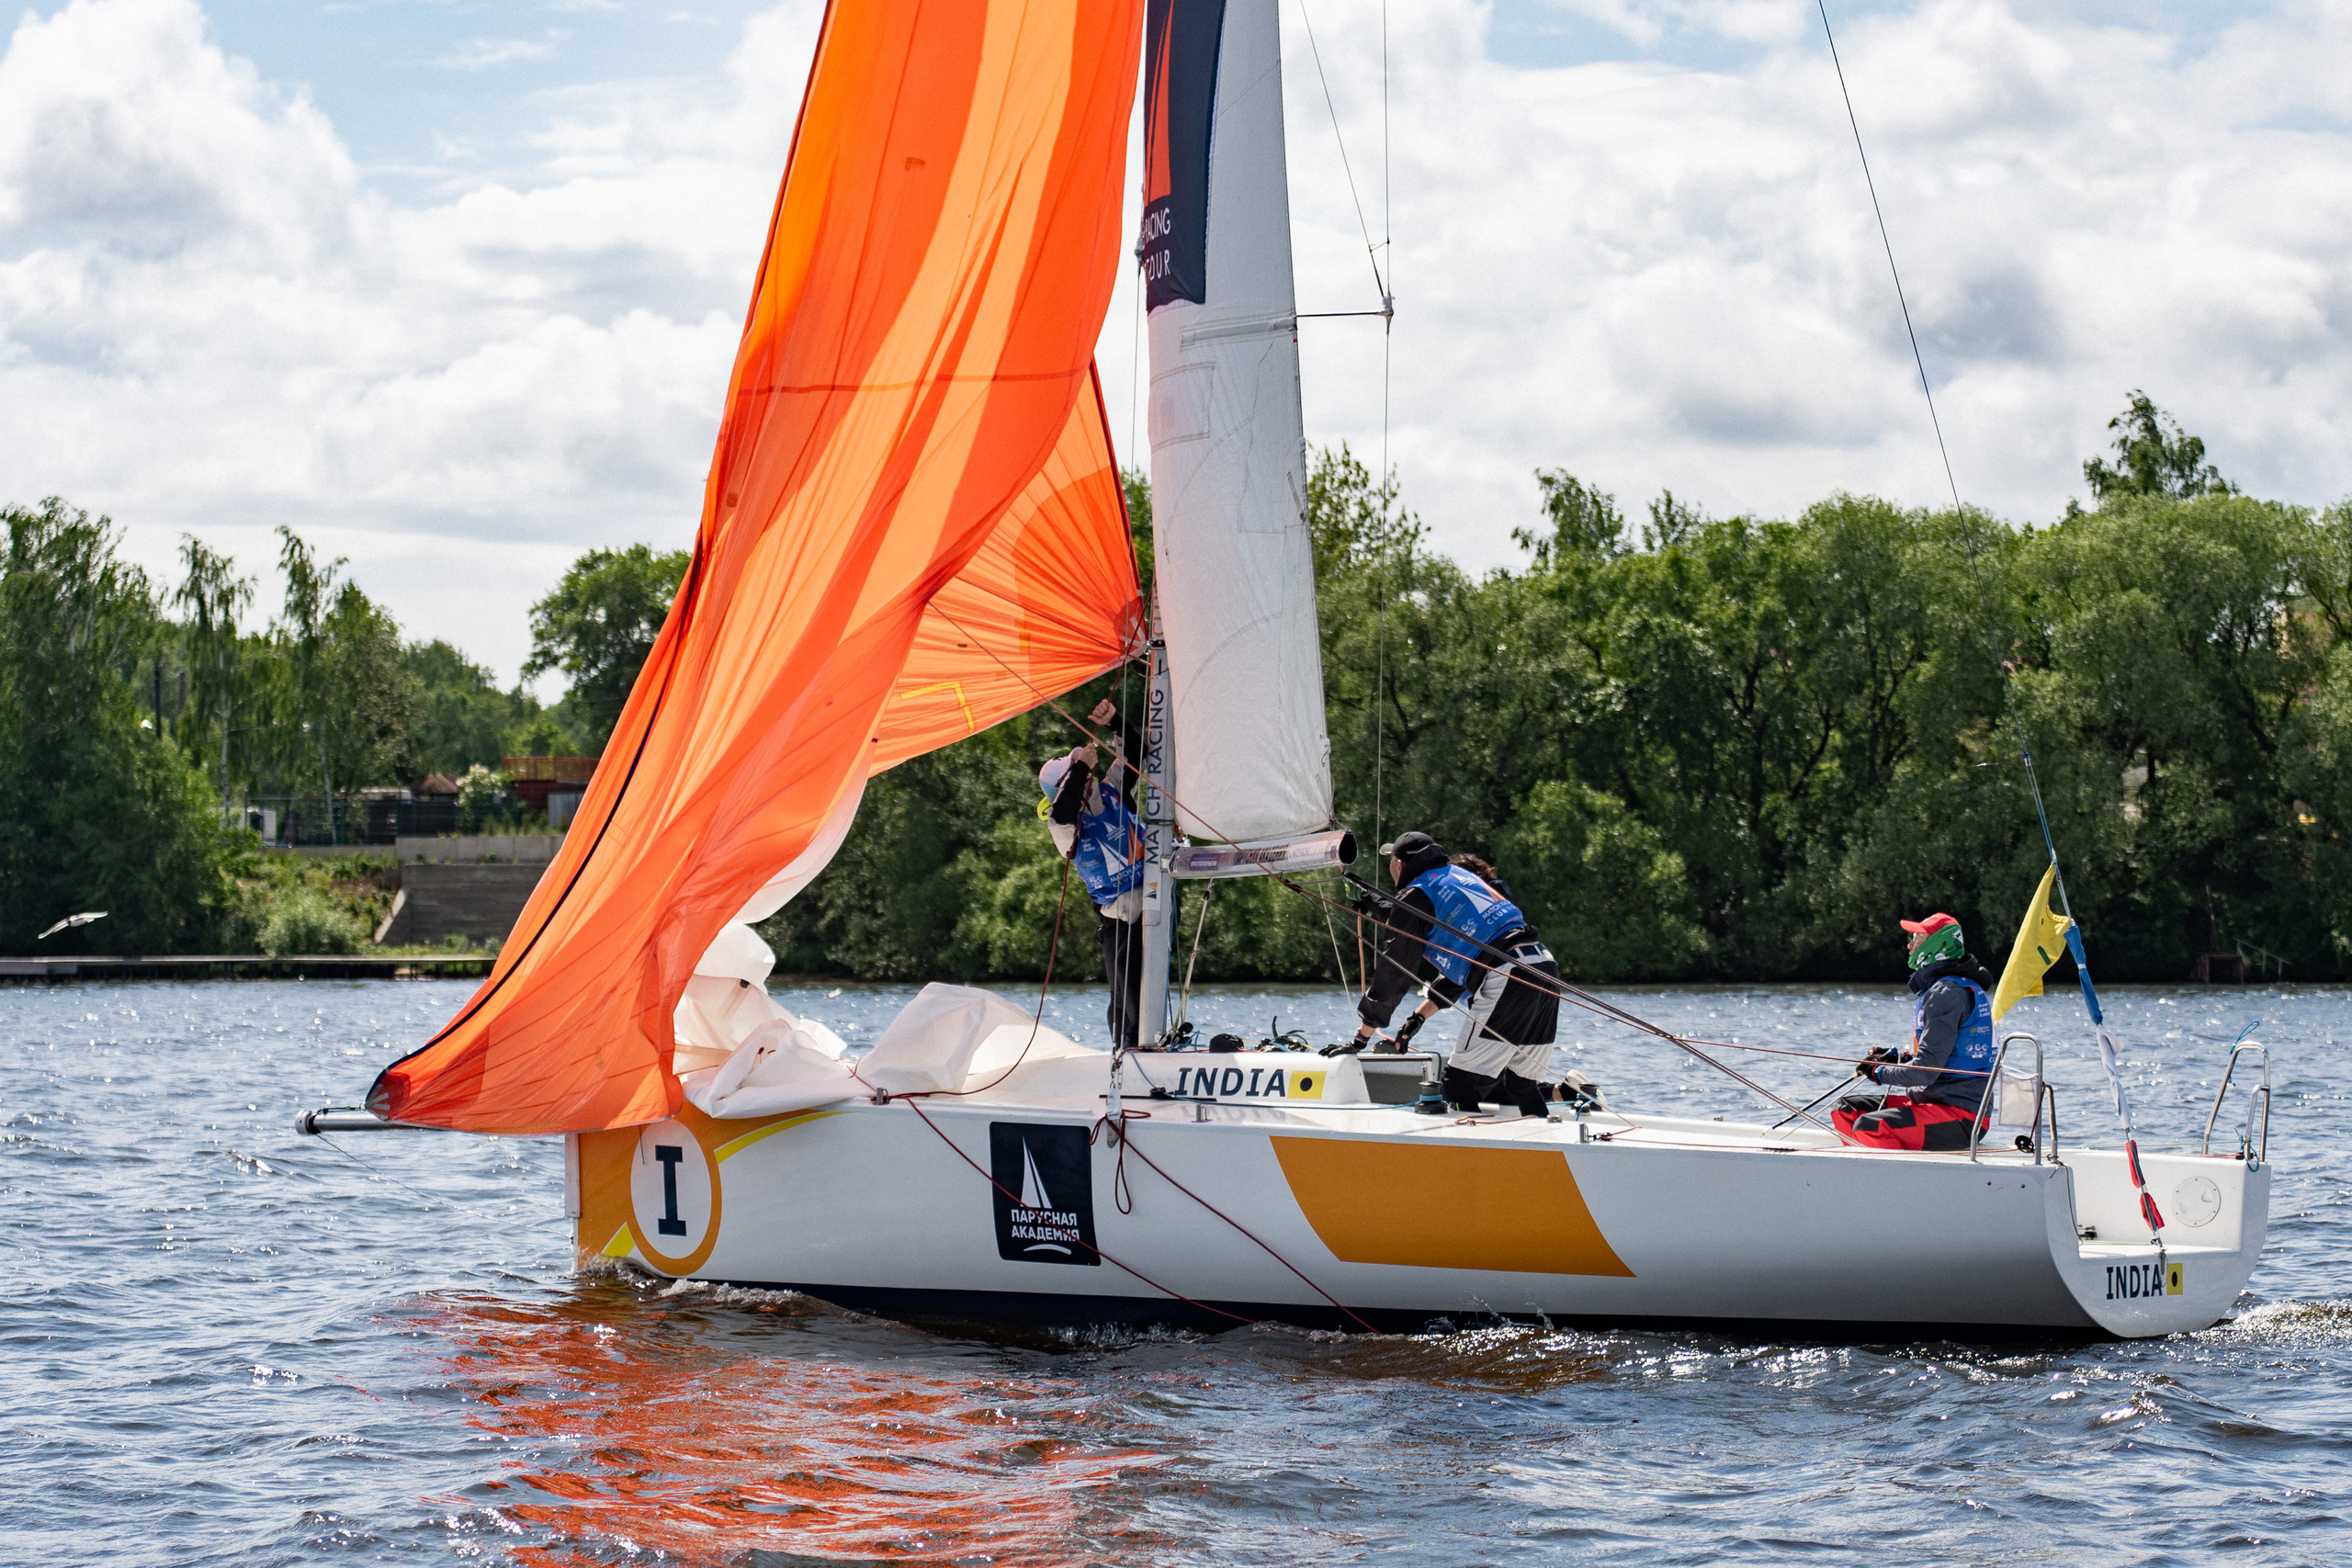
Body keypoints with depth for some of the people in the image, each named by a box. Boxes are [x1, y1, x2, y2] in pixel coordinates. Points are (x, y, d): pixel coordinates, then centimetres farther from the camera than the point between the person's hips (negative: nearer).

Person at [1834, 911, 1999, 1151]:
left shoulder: (1948, 993, -16)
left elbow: (1926, 1070, -21)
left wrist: (1880, 1072, -5)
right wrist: (1897, 1056, 12)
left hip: (1960, 1116, -11)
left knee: (1870, 1127, -32)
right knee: (1846, 1109, 10)